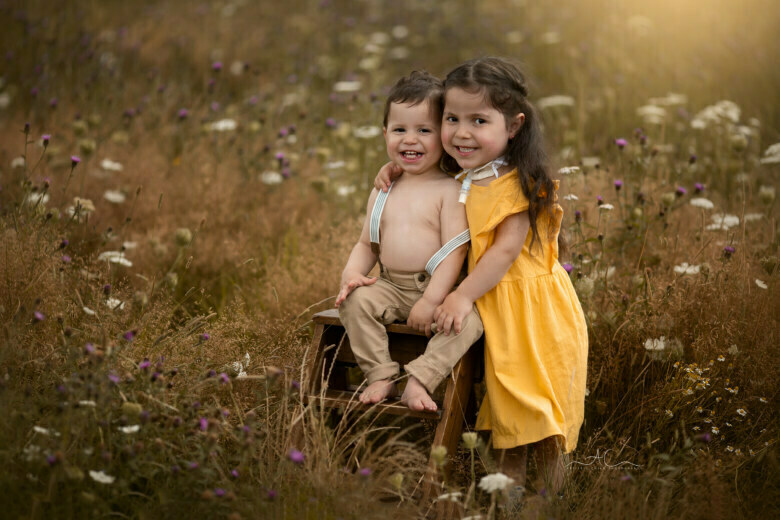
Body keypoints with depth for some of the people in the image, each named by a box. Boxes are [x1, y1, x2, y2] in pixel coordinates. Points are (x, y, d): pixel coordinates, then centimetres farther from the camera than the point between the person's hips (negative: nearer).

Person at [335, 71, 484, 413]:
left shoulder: (449, 191, -5)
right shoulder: (382, 194, 13)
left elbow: (455, 249, -12)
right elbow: (366, 243, 18)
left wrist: (431, 300, -21)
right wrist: (351, 273, -5)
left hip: (438, 288, -4)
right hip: (391, 288, 4)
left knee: (468, 319, -31)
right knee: (356, 300, -23)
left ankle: (419, 381, -30)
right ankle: (381, 376, -17)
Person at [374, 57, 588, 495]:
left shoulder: (518, 184, -20)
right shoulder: (459, 178, 2)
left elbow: (506, 250, -26)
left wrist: (464, 295, -30)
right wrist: (397, 170, 6)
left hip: (530, 307, -7)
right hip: (491, 306, 7)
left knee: (539, 406, 1)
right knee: (507, 405, 18)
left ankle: (553, 489, 12)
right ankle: (510, 479, 29)